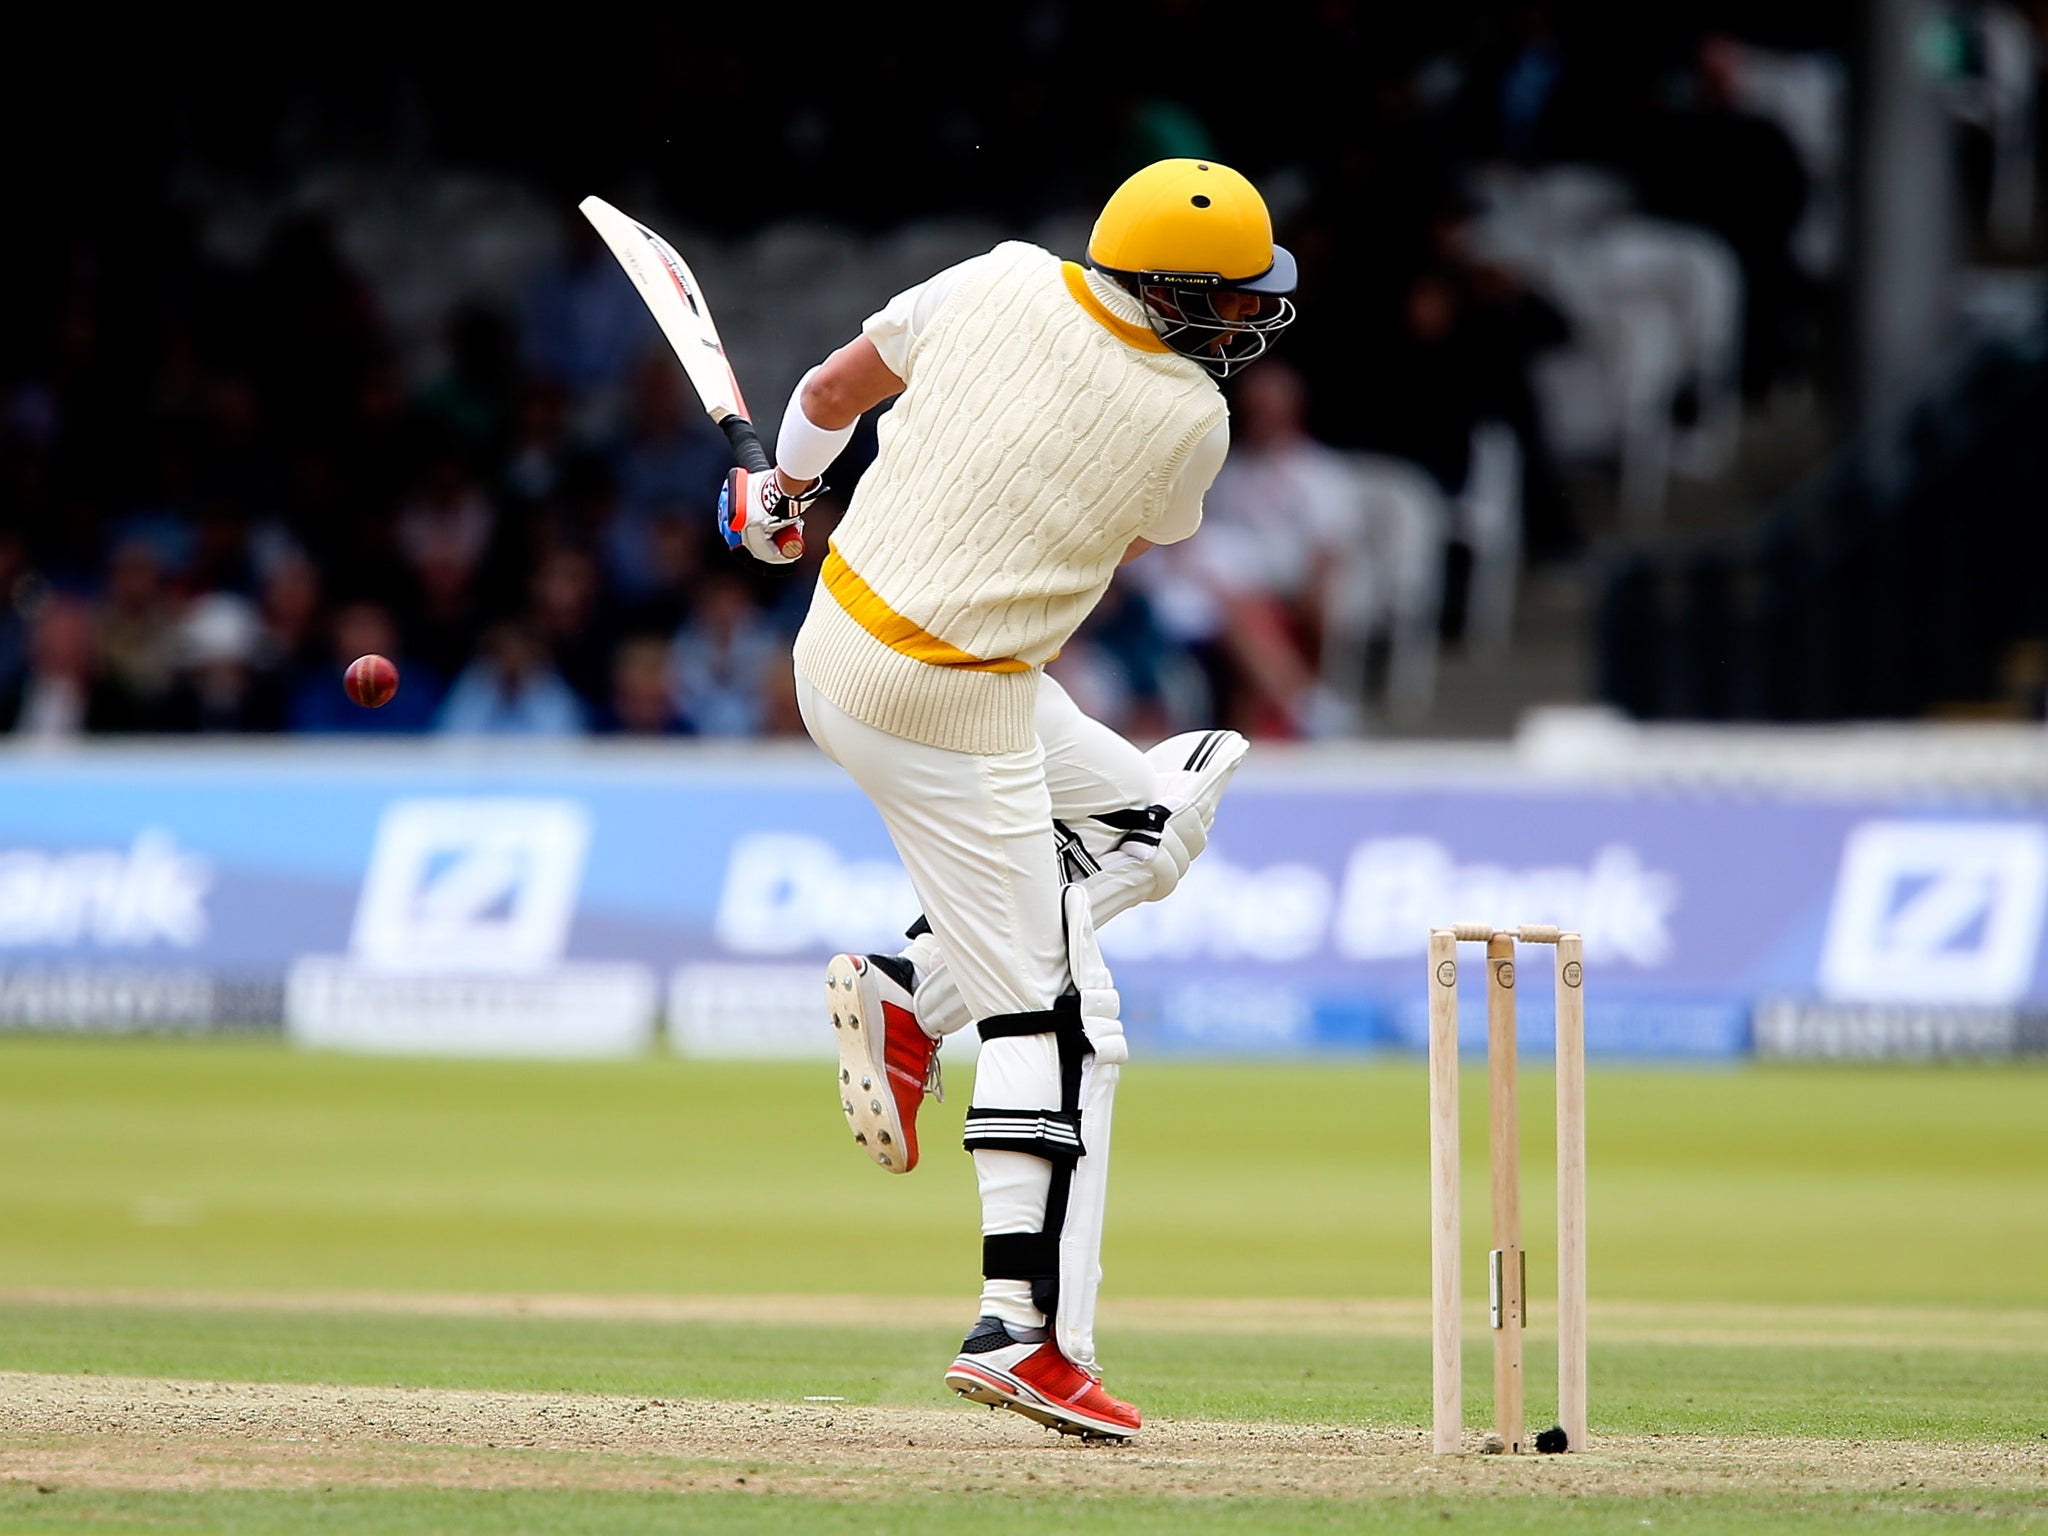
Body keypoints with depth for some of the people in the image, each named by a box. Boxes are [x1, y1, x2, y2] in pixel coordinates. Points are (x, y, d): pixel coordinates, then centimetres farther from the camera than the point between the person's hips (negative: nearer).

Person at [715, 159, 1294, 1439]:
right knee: (1056, 1011, -1)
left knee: (1149, 811, 24)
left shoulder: (1001, 281, -2)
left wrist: (784, 486, 30)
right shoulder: (1188, 422, -14)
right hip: (951, 713, -7)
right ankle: (1026, 1328, -6)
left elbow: (835, 387, 10)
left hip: (836, 633, 7)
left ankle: (912, 995, 11)